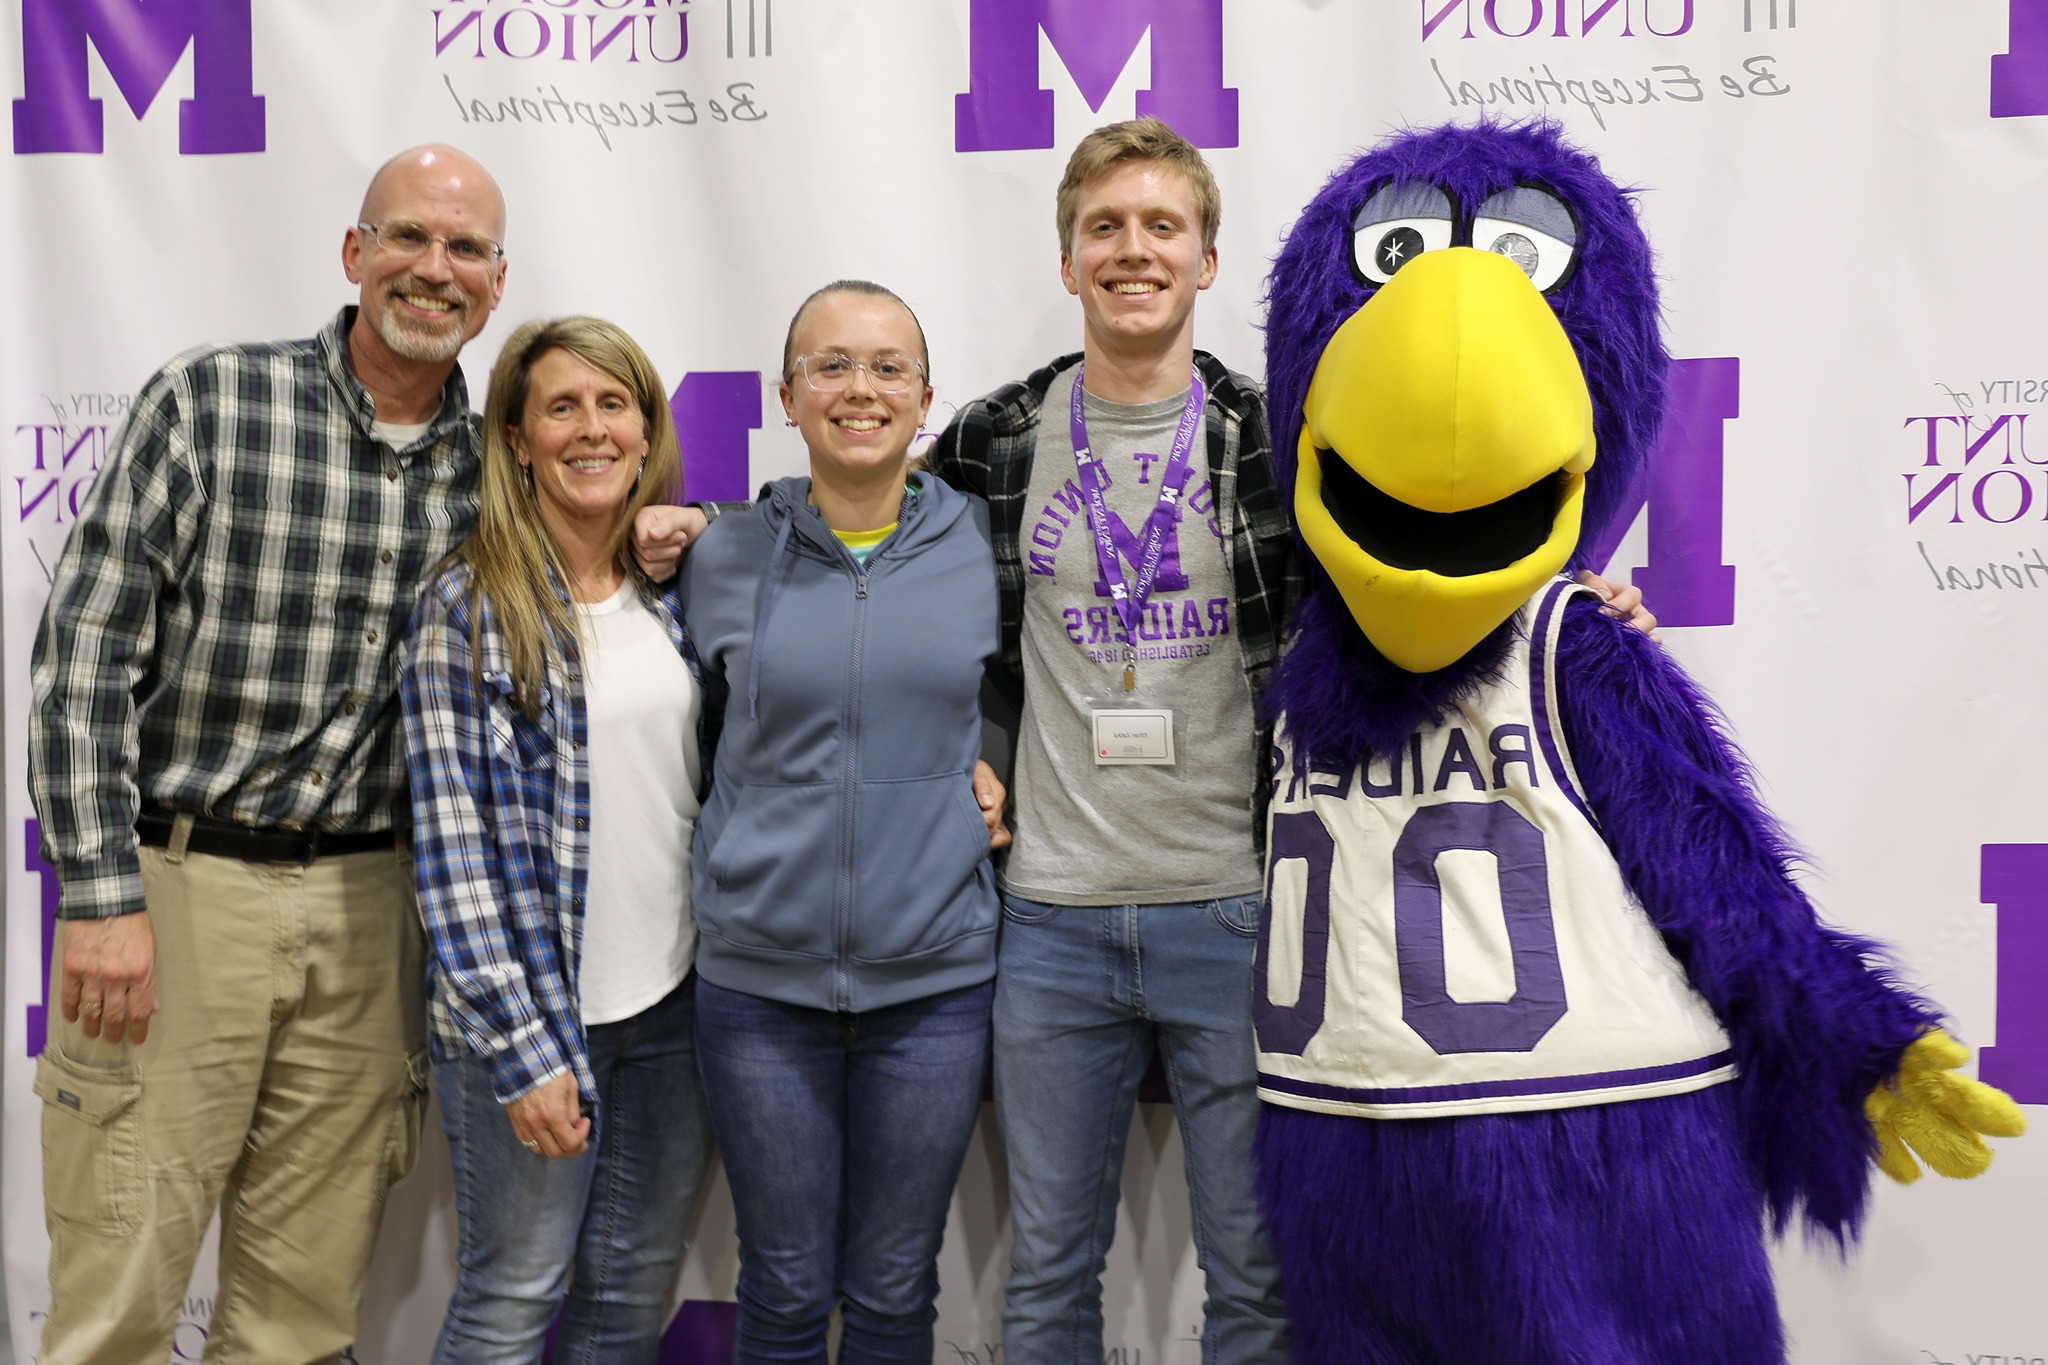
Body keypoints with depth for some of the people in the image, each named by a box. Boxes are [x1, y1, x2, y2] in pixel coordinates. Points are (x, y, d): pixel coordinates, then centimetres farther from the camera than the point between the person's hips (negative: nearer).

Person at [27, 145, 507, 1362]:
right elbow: (87, 649, -7)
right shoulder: (211, 402, -5)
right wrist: (102, 895, -13)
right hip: (177, 884, -3)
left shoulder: (490, 468, 7)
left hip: (365, 909, 4)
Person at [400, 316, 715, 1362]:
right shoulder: (467, 605, -8)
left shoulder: (679, 589, 6)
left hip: (676, 998, 5)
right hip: (532, 1003, -4)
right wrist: (521, 1045, -15)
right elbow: (452, 841, -11)